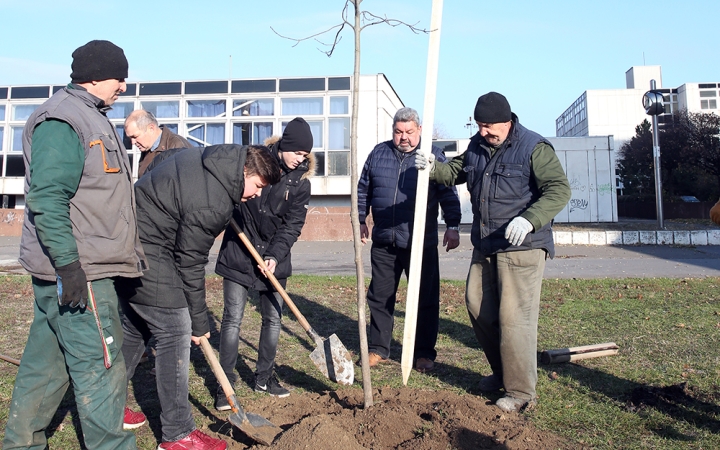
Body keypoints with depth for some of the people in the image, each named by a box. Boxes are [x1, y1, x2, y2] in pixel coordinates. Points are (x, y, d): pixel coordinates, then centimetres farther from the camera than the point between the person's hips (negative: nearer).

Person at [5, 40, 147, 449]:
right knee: (101, 365, -4)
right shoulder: (62, 120, -13)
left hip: (80, 266, 10)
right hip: (77, 269, -10)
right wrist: (68, 264, -25)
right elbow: (47, 198, -21)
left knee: (48, 361, 18)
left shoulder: (92, 119, 19)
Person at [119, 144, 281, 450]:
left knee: (135, 328, 20)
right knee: (175, 335, -6)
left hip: (127, 242, 11)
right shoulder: (212, 205, -24)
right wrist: (199, 322, -9)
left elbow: (161, 158, 21)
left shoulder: (208, 157, 4)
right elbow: (190, 264, -19)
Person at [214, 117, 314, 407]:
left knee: (273, 318, 8)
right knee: (232, 318, -2)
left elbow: (293, 225, -6)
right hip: (238, 254, -2)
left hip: (274, 258, 3)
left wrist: (275, 255, -17)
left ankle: (264, 377, 24)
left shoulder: (301, 182, -1)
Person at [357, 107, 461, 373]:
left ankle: (425, 354, 19)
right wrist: (360, 219, 16)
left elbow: (448, 194, 1)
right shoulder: (379, 153, 8)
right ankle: (378, 349, 25)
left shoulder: (433, 155, 1)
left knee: (426, 301, 5)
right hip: (383, 242, 3)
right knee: (380, 298, 11)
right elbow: (363, 189, 18)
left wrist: (452, 226, -5)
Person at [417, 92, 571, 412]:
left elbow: (559, 189, -19)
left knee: (514, 317, -7)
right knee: (477, 306, 14)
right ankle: (501, 372, 33)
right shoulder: (477, 146, 10)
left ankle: (520, 392, 8)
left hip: (522, 247, -8)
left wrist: (529, 220, -34)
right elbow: (456, 171, 24)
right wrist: (433, 168, 2)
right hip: (484, 245, 8)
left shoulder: (534, 148, -12)